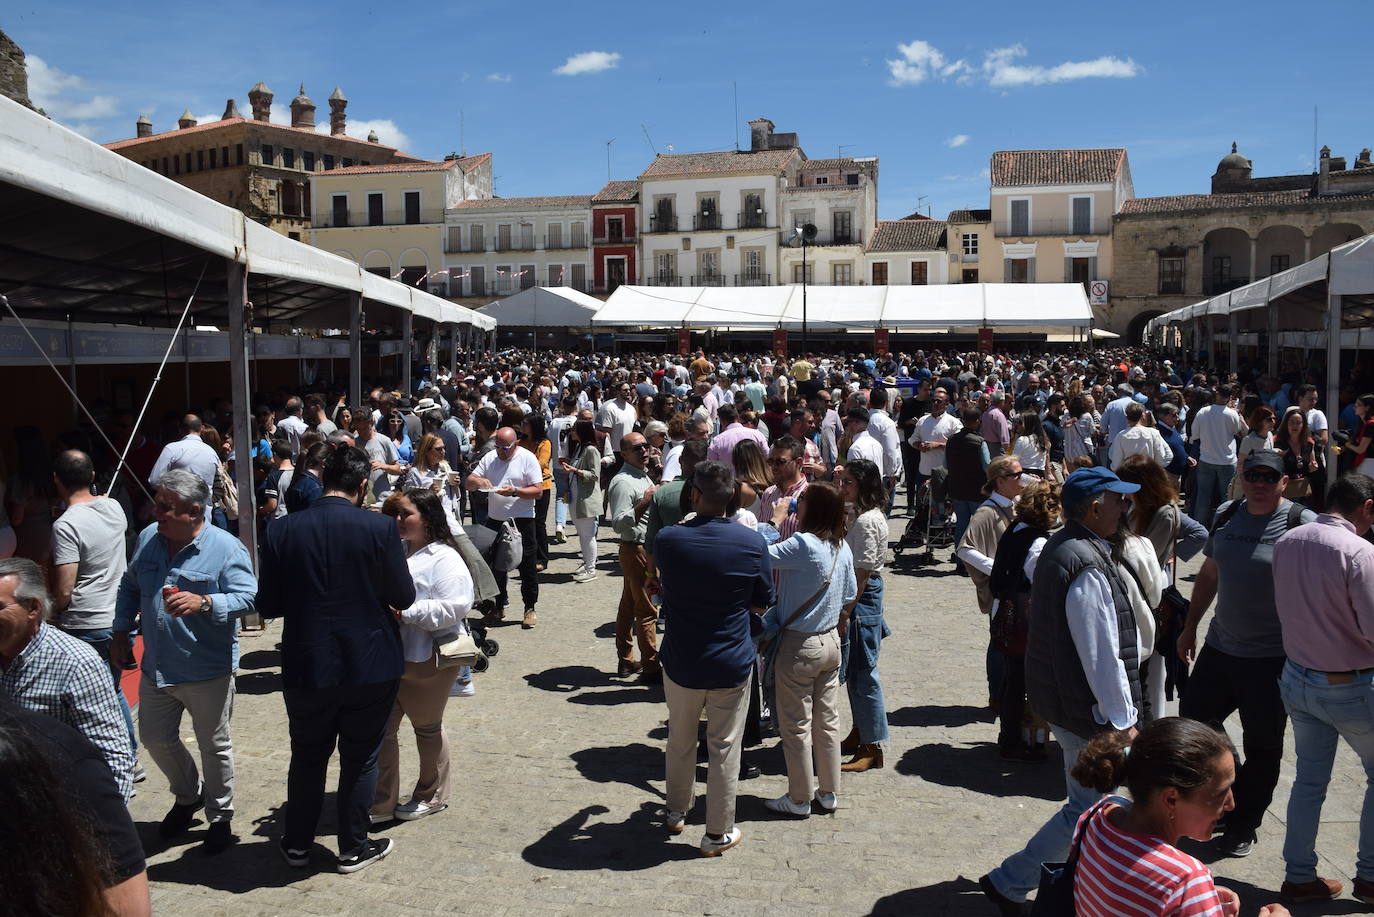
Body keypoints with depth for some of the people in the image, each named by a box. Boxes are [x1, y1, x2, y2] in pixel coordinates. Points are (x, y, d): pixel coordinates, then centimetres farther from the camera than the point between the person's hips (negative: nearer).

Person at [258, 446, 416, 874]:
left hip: (307, 665, 2)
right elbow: (404, 597, -7)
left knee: (307, 757, 20)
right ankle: (353, 848, 25)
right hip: (370, 664, -2)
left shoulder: (283, 530, -9)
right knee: (360, 759, 14)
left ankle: (297, 844, 34)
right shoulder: (380, 528, -16)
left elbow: (268, 604, -1)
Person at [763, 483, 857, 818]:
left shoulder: (803, 545, -23)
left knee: (796, 726, 7)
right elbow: (849, 595, 10)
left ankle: (799, 799, 18)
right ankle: (829, 793, 28)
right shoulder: (843, 548, 0)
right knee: (828, 721, 16)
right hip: (831, 641, 7)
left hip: (799, 646, -7)